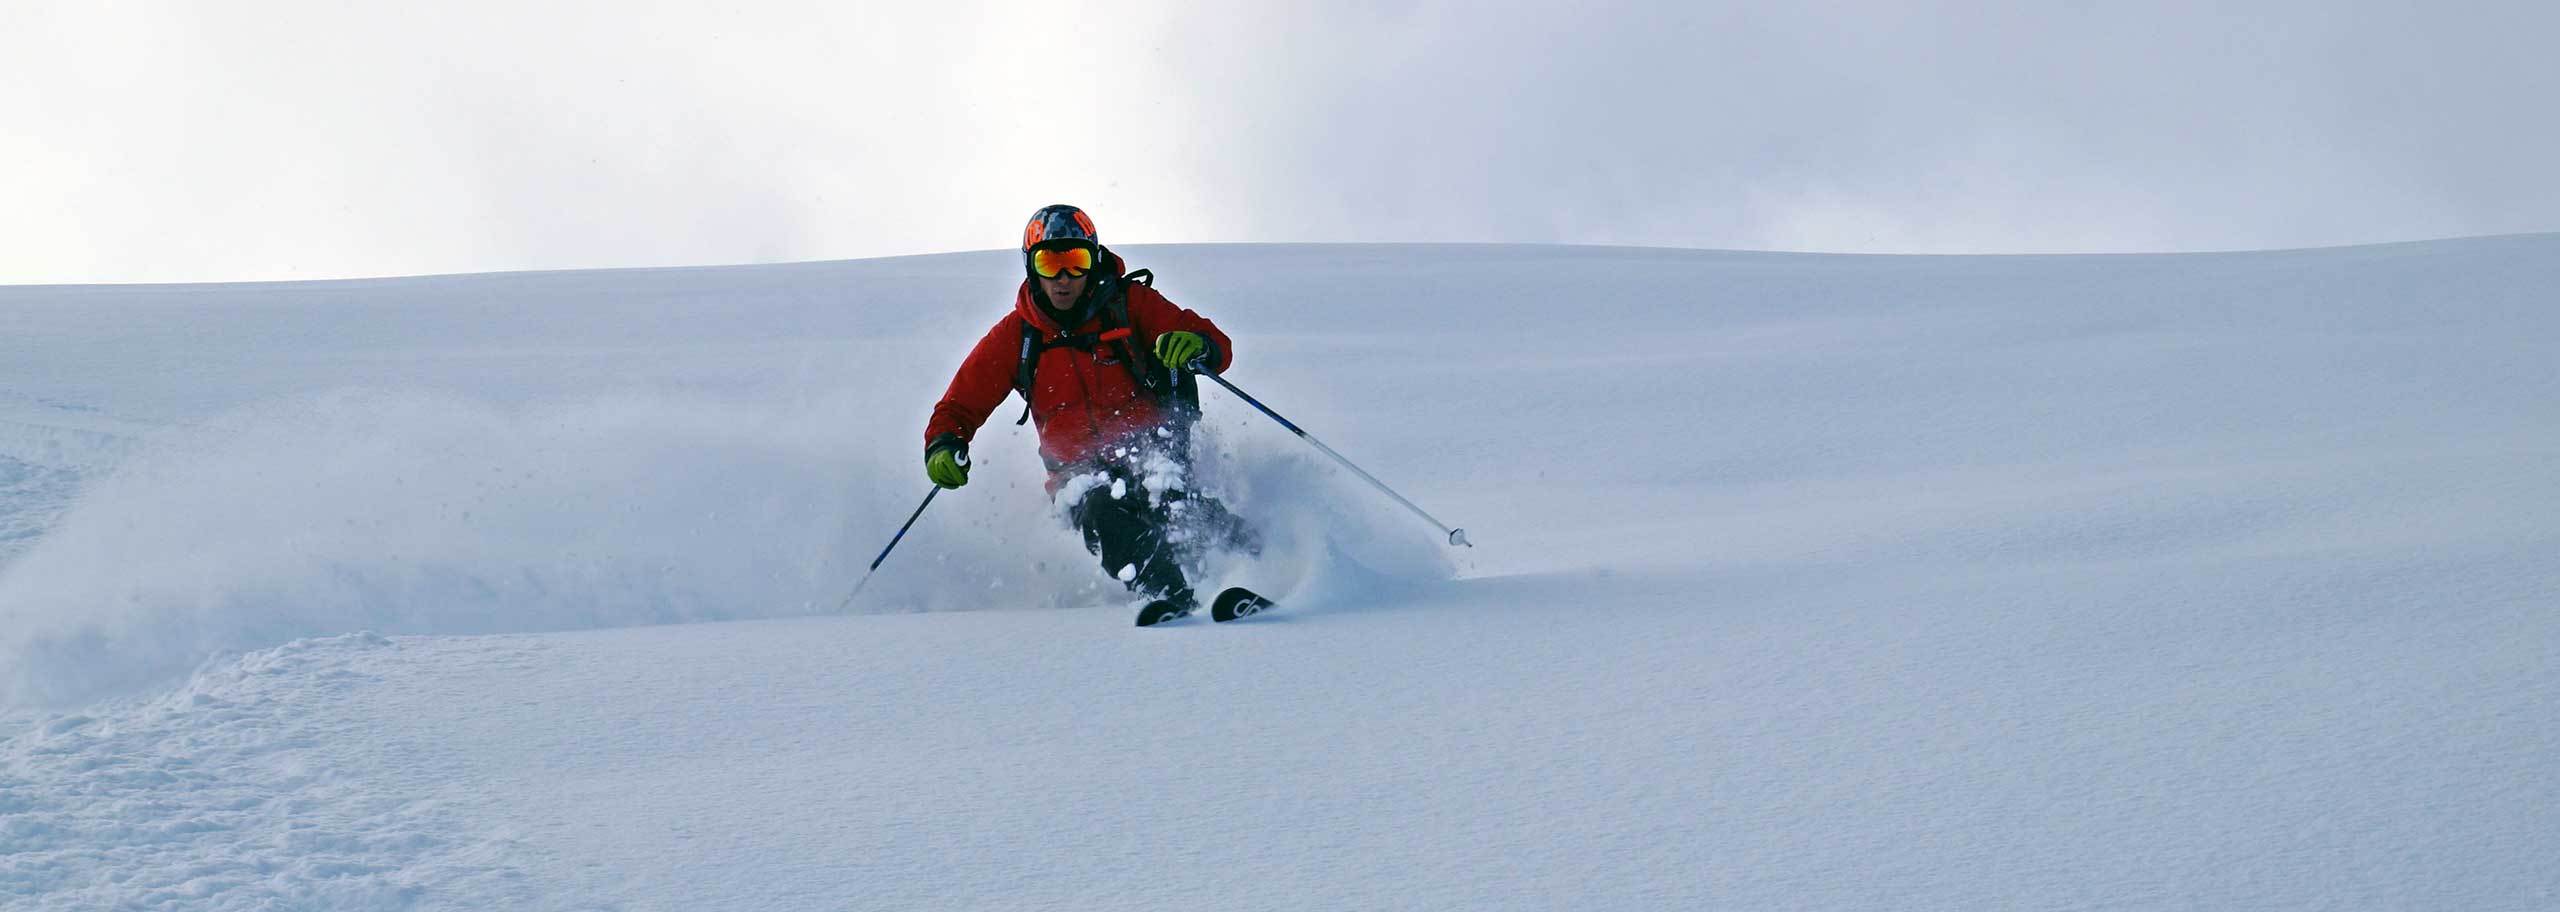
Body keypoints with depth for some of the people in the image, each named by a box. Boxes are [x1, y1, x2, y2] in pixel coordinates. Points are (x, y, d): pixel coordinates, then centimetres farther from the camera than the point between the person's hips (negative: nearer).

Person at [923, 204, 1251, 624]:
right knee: (1100, 512, -34)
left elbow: (1219, 348, -2)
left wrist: (1196, 345, -27)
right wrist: (943, 446, -8)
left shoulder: (1129, 304, 2)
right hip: (1082, 470, 1)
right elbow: (960, 407, 14)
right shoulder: (1013, 337, 7)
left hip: (1152, 448, 0)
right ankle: (1171, 597, -48)